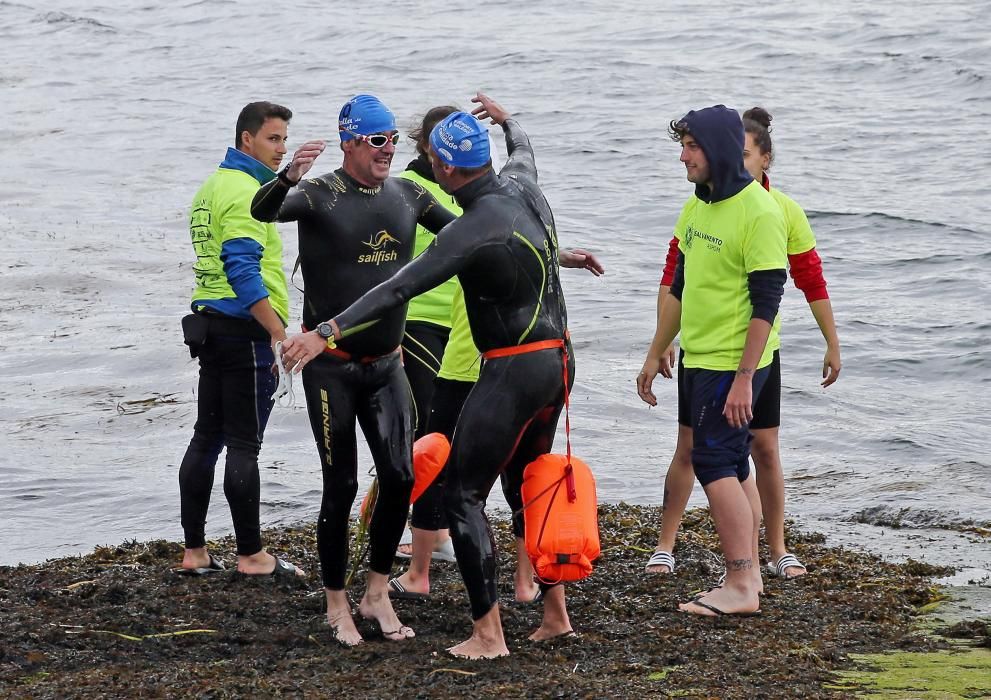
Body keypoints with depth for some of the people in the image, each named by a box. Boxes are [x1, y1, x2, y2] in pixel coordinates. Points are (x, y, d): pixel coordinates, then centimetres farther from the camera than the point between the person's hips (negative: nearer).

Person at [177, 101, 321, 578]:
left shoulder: (214, 186, 15)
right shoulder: (244, 191, -15)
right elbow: (243, 269, -23)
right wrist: (278, 332, -23)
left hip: (211, 324, 10)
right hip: (245, 329, -10)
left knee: (207, 439, 11)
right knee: (244, 445, -5)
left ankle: (194, 552, 14)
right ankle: (251, 555, 0)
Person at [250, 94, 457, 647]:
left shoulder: (406, 195, 5)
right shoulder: (321, 195, -11)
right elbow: (263, 211, -30)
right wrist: (289, 177, -53)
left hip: (386, 363, 5)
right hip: (332, 366, -5)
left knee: (400, 477, -2)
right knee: (341, 486, -1)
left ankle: (377, 595, 13)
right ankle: (337, 605, 12)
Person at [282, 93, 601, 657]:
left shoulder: (474, 229, -21)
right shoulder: (523, 186, 3)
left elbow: (400, 289, -26)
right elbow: (524, 152, 31)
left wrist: (328, 332, -26)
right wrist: (507, 120, 52)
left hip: (512, 370, -9)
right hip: (558, 358, 9)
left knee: (463, 494, -2)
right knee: (526, 485, 22)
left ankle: (489, 633, -4)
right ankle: (556, 613, 25)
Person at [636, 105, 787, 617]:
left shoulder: (759, 212, -16)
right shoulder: (696, 207, 11)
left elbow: (765, 303, -18)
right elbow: (680, 287, 20)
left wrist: (744, 378, -21)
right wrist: (656, 354, 20)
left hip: (733, 363, -9)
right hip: (698, 360, 9)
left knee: (713, 461, -11)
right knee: (732, 467, 11)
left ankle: (740, 585, -9)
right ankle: (748, 577, 17)